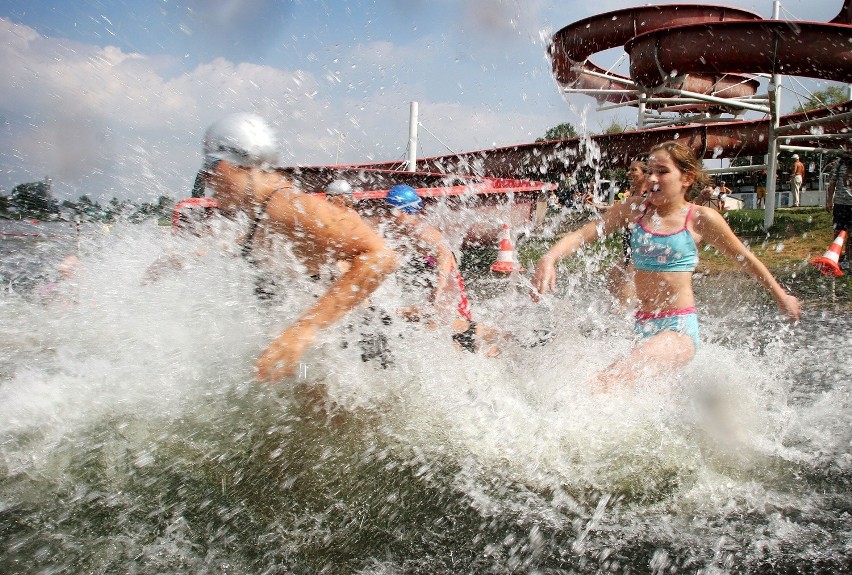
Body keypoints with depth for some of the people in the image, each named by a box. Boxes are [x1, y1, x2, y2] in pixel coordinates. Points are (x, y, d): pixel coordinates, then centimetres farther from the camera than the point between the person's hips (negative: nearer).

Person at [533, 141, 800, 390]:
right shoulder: (636, 209, 3)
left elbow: (746, 259, 8)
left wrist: (781, 296, 19)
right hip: (643, 326, 5)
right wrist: (550, 258, -24)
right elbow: (585, 233, -5)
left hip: (679, 327, -5)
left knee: (609, 382, -28)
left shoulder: (700, 219, -5)